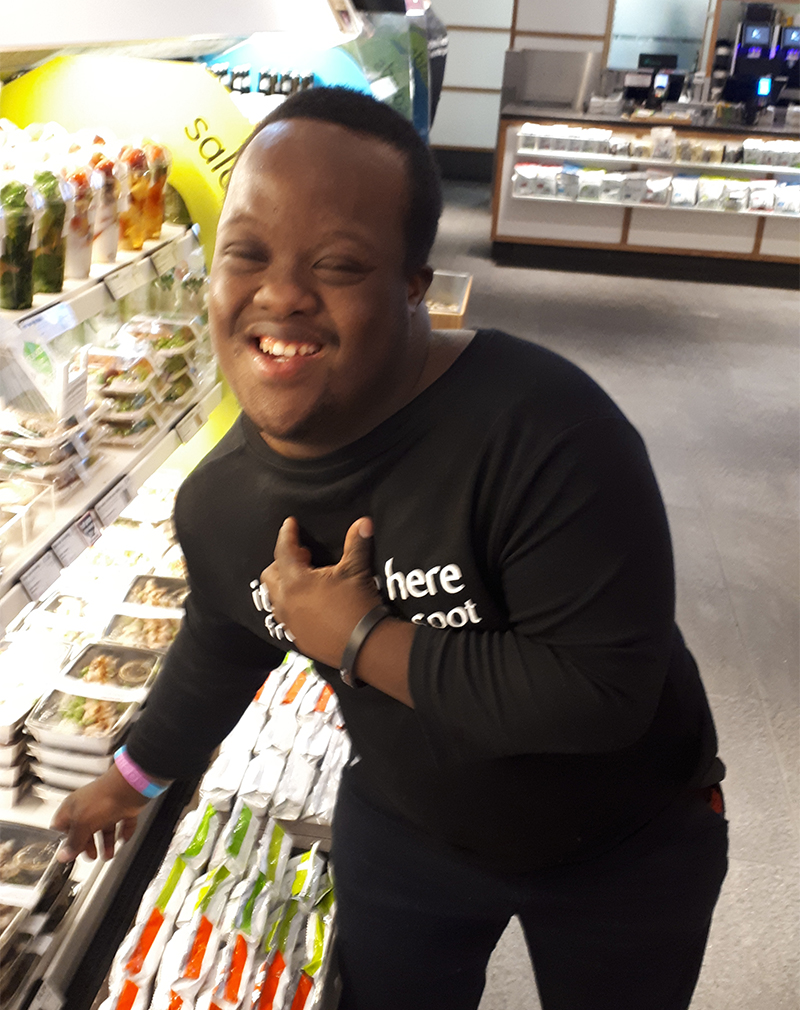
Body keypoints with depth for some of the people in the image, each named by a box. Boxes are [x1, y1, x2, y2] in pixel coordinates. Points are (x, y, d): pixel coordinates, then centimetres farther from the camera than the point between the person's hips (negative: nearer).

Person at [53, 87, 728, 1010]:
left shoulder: (542, 428, -35)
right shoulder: (217, 506, -15)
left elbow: (604, 689, -37)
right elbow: (220, 650, 6)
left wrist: (358, 642, -31)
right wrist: (137, 773, 23)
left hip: (628, 847, -2)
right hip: (404, 832, 3)